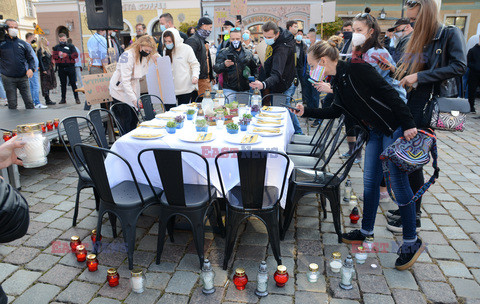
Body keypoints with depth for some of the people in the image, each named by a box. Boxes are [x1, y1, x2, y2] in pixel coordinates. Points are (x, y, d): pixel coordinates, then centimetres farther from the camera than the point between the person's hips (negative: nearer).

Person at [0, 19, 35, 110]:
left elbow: (30, 58, 13)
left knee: (29, 101, 2)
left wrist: (31, 68, -6)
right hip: (8, 78, -2)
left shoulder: (22, 43, 9)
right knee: (12, 105, 4)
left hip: (23, 77, 2)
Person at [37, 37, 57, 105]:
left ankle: (48, 100, 16)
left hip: (50, 69, 9)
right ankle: (47, 100, -3)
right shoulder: (40, 51, -10)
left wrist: (52, 68, 16)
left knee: (48, 85, 11)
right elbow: (40, 61, -14)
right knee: (46, 85, -5)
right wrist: (43, 70, -19)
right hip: (45, 70, -9)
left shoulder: (46, 49, 17)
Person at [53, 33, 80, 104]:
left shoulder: (71, 46, 8)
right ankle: (63, 98, 13)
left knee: (73, 83, -4)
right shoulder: (56, 47, 15)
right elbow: (54, 56, 7)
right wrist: (59, 55, -12)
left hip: (70, 67, -2)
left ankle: (77, 98, 0)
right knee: (63, 84, 7)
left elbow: (76, 55, -3)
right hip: (61, 68, 3)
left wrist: (67, 55, -13)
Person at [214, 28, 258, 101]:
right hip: (229, 90, -2)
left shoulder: (248, 53, 13)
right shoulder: (223, 53, 5)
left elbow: (254, 70, 20)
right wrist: (224, 65, -28)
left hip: (245, 90, 2)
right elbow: (216, 69, -7)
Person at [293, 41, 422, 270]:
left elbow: (389, 94, -21)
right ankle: (367, 230, 28)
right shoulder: (337, 82, 6)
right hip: (375, 132, 9)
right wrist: (306, 112, 11)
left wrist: (408, 124, -22)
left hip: (394, 128, -9)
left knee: (398, 182, -2)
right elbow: (335, 112, 16)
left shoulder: (357, 70, -20)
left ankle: (411, 241, 13)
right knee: (370, 180, 12)